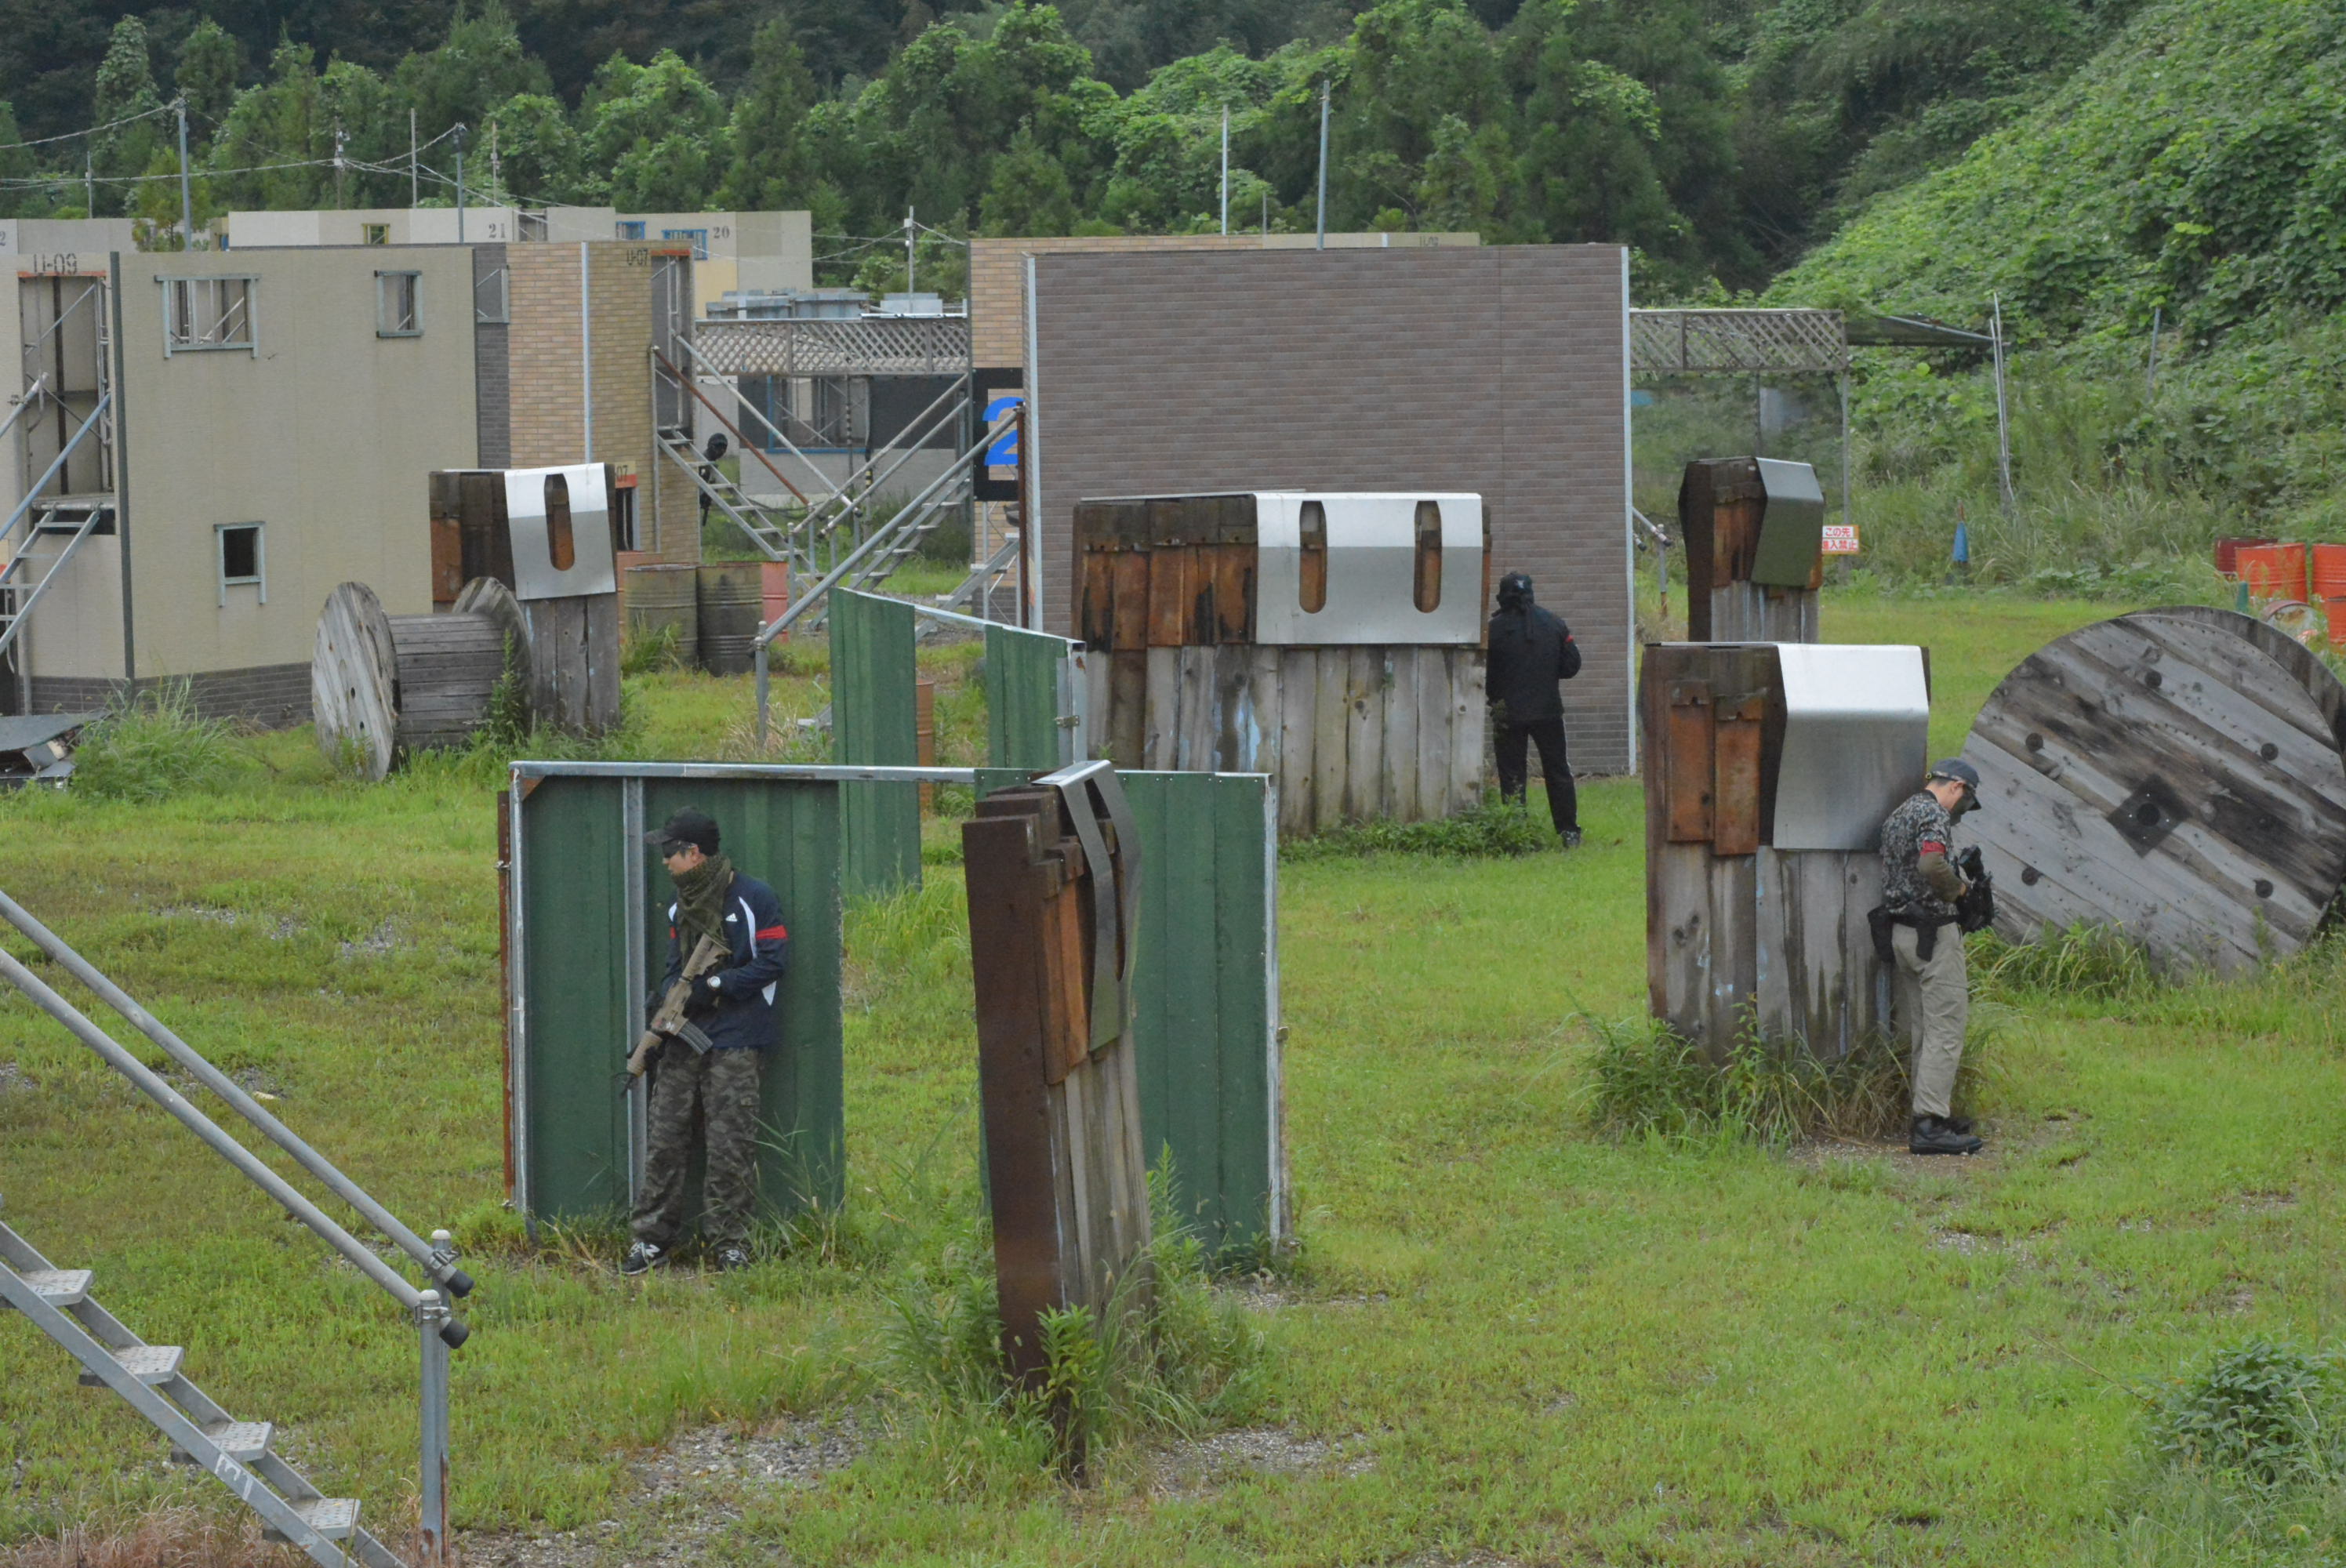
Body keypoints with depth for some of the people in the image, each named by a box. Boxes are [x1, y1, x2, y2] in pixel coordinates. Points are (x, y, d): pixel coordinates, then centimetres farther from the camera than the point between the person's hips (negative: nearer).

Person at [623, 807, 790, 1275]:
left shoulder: (754, 899, -6)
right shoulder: (680, 906, 16)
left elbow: (773, 961, -8)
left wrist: (714, 986, -14)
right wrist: (666, 995, -1)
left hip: (734, 1043, -6)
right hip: (683, 1038, 6)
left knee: (730, 1147, -5)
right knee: (664, 1140, 2)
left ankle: (730, 1241, 3)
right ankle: (652, 1239, 7)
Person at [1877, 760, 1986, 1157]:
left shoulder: (1896, 816, 17)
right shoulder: (1934, 815, -12)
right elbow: (1931, 863, -30)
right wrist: (1957, 888, -12)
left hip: (1899, 930, 9)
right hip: (1933, 932, -9)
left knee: (1922, 1031, 14)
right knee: (1945, 1030, -8)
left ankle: (1932, 1112, 19)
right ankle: (1929, 1124, -12)